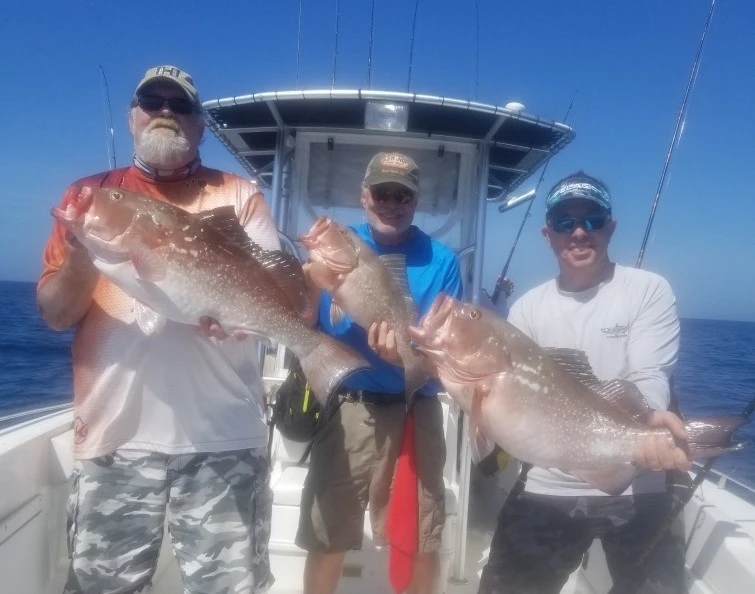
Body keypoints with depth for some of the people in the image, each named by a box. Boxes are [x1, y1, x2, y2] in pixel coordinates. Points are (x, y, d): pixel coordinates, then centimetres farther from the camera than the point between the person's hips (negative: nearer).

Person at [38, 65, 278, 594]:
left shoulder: (240, 196, 9)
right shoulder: (90, 195, 11)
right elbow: (54, 313, 6)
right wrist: (82, 261, -15)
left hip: (224, 437, -1)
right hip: (115, 438, 1)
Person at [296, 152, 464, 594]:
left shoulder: (441, 260, -1)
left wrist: (409, 358, -25)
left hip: (414, 411, 0)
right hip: (345, 407, 1)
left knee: (422, 540, 12)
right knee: (326, 535, 11)